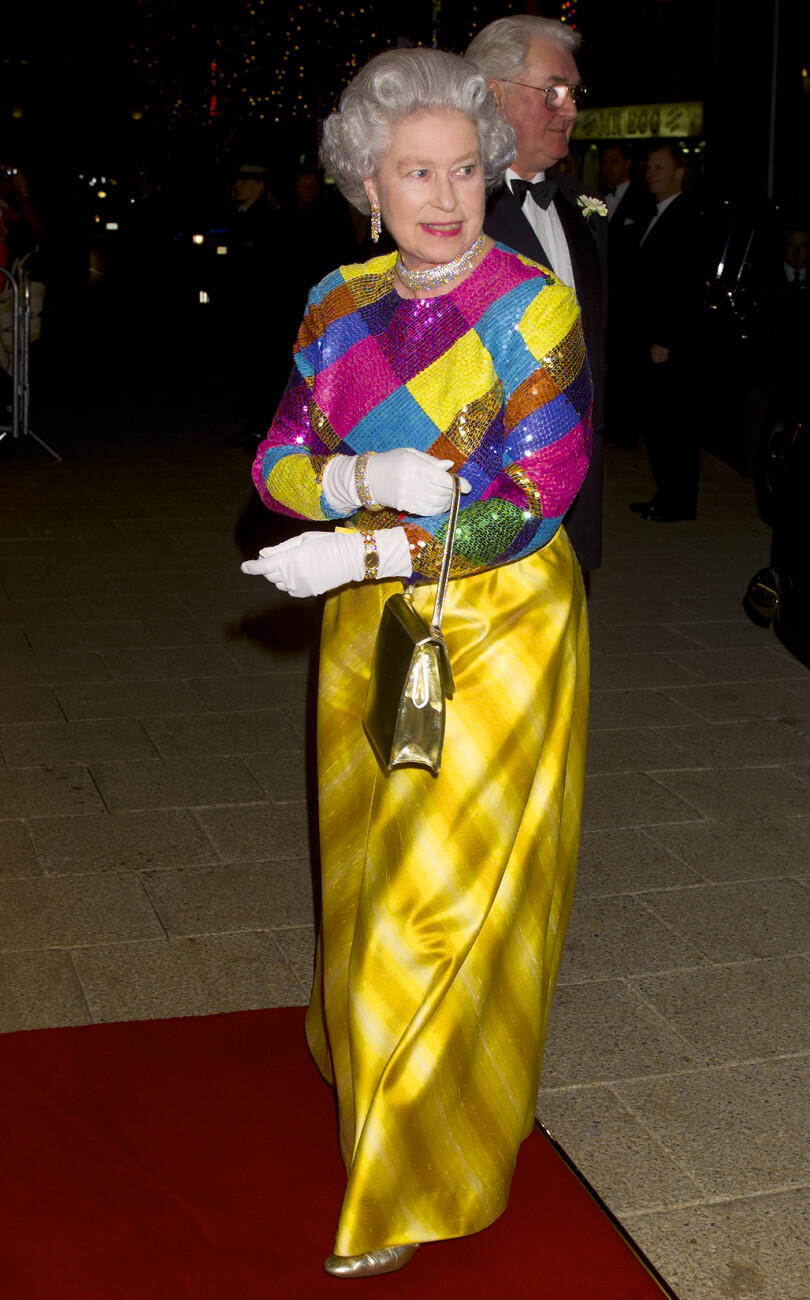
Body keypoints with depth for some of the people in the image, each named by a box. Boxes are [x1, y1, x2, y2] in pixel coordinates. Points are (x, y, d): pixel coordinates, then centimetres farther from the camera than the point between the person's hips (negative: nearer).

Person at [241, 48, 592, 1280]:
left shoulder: (536, 313, -15)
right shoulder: (340, 307, 1)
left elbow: (532, 504, -19)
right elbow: (278, 461, 1)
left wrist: (363, 550, -25)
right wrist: (365, 478, -21)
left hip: (498, 634, -5)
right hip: (372, 634, 5)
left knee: (450, 899, 3)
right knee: (369, 870, 19)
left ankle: (424, 1185, 21)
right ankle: (362, 1051, 46)